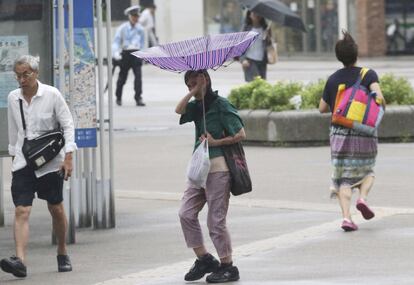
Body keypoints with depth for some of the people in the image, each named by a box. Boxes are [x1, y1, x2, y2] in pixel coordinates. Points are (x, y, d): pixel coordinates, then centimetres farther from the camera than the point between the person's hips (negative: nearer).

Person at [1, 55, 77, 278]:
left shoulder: (52, 95, -6)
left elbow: (67, 125, -4)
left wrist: (68, 157, -10)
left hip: (50, 161, -2)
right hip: (23, 162, 2)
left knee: (56, 209, 9)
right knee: (21, 211, -13)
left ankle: (62, 253, 31)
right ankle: (19, 261, -24)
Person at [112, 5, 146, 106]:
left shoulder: (140, 29, 6)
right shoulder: (122, 28, -3)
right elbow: (116, 41, -5)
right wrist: (115, 53, -19)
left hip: (136, 54, 1)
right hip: (125, 53, -1)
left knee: (138, 75, -12)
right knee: (122, 76, 8)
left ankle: (138, 98, -13)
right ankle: (118, 98, 27)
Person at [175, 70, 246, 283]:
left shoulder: (221, 105, -7)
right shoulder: (196, 107, 13)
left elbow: (241, 134, -9)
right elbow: (179, 110, -7)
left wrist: (216, 142, -14)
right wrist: (194, 92, -6)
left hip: (218, 167, -8)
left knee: (216, 219, -4)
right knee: (186, 213, 1)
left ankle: (227, 266, 6)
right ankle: (204, 259, 10)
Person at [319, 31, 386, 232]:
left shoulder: (333, 79, 4)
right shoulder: (368, 75, -5)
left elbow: (322, 108, 8)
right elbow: (378, 97, -20)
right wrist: (382, 107, 2)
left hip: (340, 133, 1)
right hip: (365, 133, -1)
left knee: (344, 178, 5)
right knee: (367, 171, 21)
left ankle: (346, 217, -10)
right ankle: (363, 198, -7)